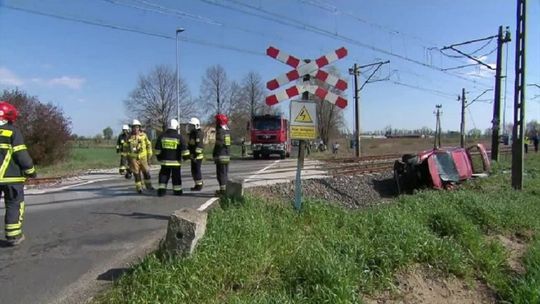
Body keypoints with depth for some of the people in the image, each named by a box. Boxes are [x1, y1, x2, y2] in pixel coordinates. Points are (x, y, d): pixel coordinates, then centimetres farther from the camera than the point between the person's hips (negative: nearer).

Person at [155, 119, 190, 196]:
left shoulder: (162, 136, 2)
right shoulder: (179, 137, -6)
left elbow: (157, 150, 6)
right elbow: (184, 149, -6)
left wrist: (159, 157, 18)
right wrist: (186, 156, 7)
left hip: (164, 161, 2)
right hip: (175, 161, -2)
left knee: (164, 175, 9)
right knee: (176, 176, 8)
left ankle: (161, 190, 3)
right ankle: (177, 191, 14)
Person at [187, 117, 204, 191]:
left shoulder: (198, 133, -16)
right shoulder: (192, 133, 15)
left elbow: (199, 145, -22)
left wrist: (196, 155, -24)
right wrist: (190, 154, 21)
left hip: (198, 156, -10)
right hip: (193, 156, 10)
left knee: (197, 170, -4)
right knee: (194, 171, 13)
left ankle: (199, 186, 4)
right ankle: (198, 184, 23)